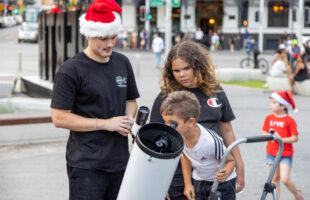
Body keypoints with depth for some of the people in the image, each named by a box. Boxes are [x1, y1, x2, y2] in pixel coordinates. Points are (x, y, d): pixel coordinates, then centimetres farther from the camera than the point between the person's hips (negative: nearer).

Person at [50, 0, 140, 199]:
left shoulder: (123, 63, 10)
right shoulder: (71, 70, -9)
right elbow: (59, 118, -12)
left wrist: (129, 118, 0)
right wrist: (105, 124, -15)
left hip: (120, 160, 6)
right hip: (86, 165, -6)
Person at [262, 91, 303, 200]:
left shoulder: (289, 120, -11)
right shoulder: (269, 118, 3)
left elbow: (295, 138, -12)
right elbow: (265, 133, 8)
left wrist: (282, 139, -23)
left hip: (285, 155, -5)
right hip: (272, 153, 5)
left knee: (285, 179, -11)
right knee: (275, 179, 11)